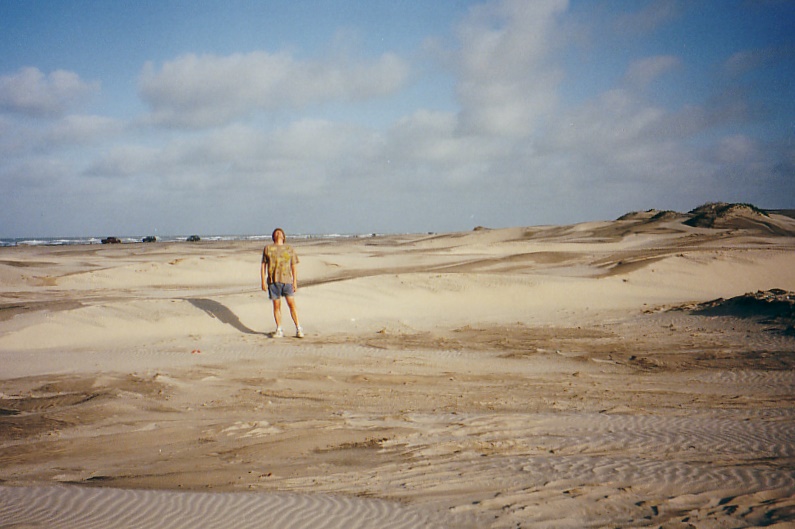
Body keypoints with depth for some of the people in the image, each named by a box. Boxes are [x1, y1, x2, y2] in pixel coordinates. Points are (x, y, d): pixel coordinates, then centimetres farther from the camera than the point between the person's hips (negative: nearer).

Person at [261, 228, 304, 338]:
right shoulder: (268, 248, 11)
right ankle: (279, 330, 11)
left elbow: (293, 267, 10)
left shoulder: (289, 249, 12)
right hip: (273, 280, 1)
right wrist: (263, 281, 2)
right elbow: (263, 266, 10)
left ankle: (298, 329, -1)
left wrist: (295, 282, 3)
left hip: (287, 280, 0)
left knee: (292, 304, -7)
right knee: (276, 305, 3)